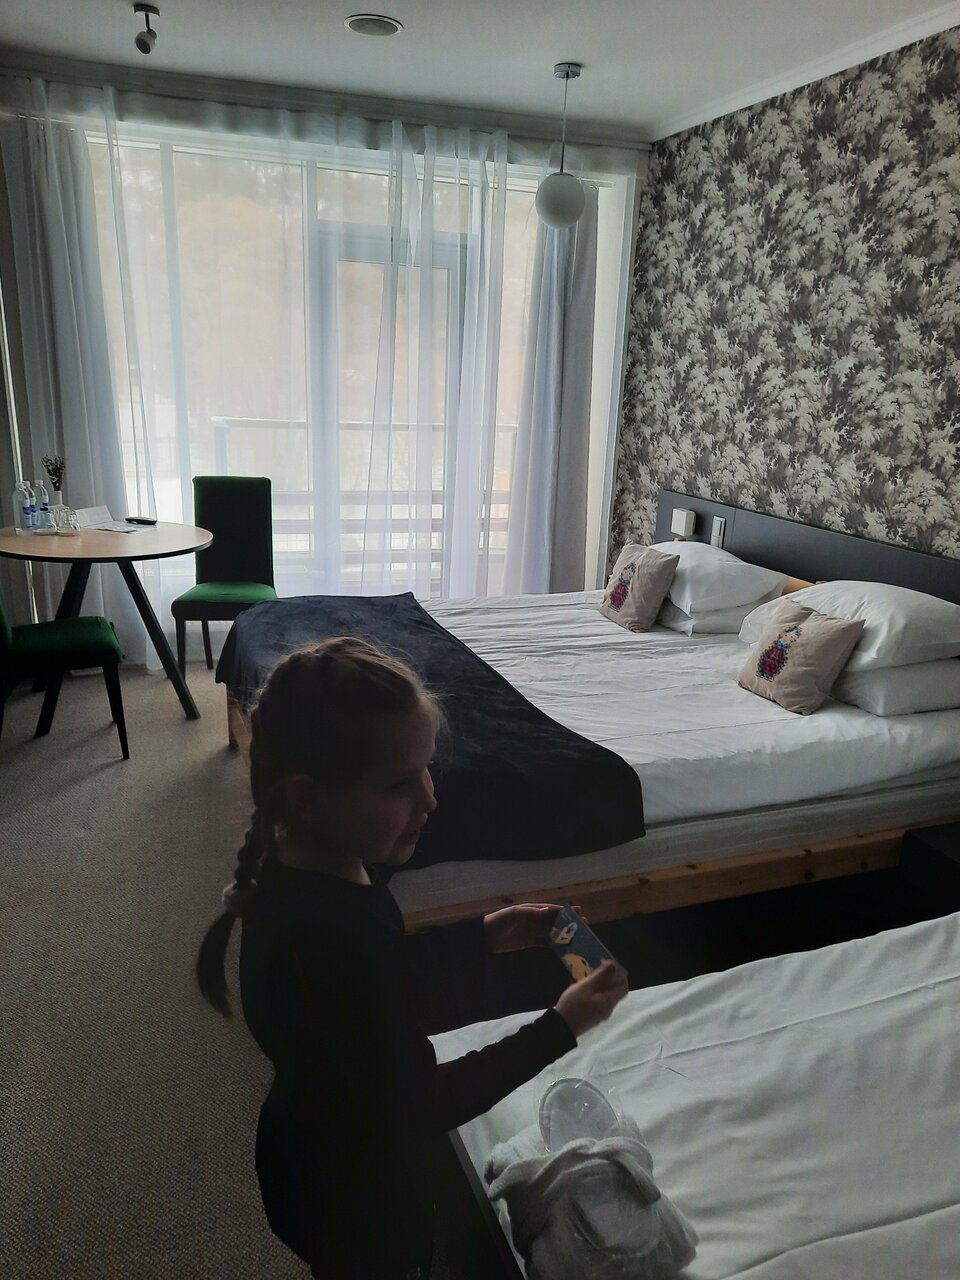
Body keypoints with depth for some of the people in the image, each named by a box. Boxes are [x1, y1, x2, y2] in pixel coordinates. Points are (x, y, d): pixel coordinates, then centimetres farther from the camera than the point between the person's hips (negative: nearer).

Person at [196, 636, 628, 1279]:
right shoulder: (321, 935, -41)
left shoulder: (300, 862, -14)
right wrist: (561, 1028, -24)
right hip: (350, 1189, -6)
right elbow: (422, 1105, -28)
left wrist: (481, 934, -4)